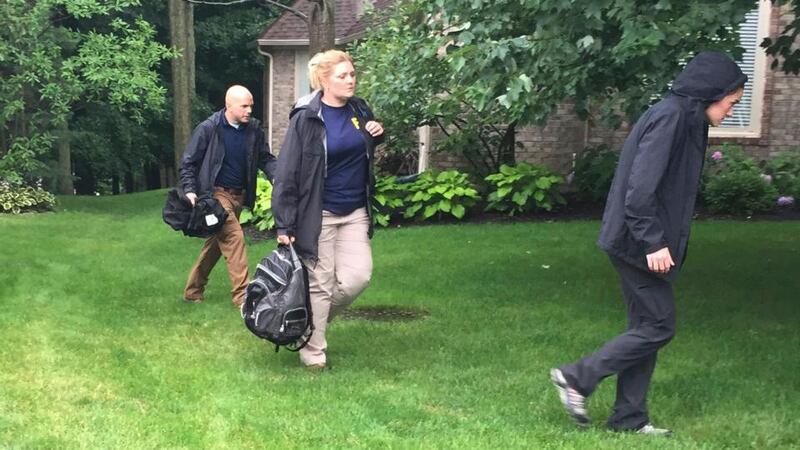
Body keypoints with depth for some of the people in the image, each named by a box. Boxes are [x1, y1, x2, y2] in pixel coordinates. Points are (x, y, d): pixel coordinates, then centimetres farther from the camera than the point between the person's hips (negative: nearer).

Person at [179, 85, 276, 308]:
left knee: (217, 242, 14)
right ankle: (242, 294, -13)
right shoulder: (208, 128, -11)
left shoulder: (254, 128, 1)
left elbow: (265, 158, 6)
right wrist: (190, 190, -16)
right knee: (234, 237, -16)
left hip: (239, 195, 6)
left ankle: (192, 290, 29)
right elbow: (189, 162, -5)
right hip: (216, 193, -6)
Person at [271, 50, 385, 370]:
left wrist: (377, 136, -1)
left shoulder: (360, 110, 5)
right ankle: (313, 352, 15)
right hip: (319, 214, -5)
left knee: (357, 277, -2)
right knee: (319, 284, 1)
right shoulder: (306, 118, -12)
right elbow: (286, 173, -13)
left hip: (356, 213, 5)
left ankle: (314, 320, 24)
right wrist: (285, 226, -15)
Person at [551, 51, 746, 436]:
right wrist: (653, 241, -22)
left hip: (640, 242, 10)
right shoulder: (670, 117, -16)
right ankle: (577, 378, 4)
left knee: (647, 327, 12)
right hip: (638, 242, -10)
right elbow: (640, 186, -23)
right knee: (658, 327, -4)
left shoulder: (684, 119, 15)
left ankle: (629, 419, 19)